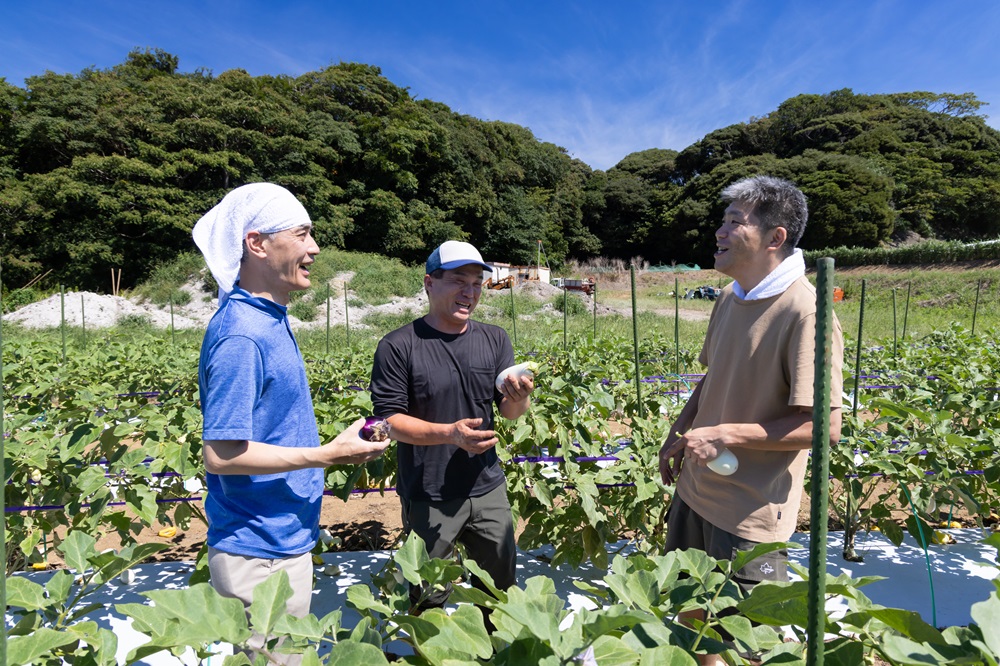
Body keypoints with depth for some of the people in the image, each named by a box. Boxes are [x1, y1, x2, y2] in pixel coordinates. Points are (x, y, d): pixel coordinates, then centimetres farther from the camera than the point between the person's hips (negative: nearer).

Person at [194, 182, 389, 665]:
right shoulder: (240, 336, -24)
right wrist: (330, 455, -22)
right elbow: (221, 455, -25)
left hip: (284, 539, 9)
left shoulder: (269, 319, 6)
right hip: (258, 554, -9)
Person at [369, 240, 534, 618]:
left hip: (488, 490, 4)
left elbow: (510, 413, 5)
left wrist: (519, 399, -19)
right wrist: (449, 433, -26)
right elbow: (389, 420, -12)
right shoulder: (398, 346, -10)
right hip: (428, 498, -4)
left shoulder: (495, 339, 4)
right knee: (428, 599, 10)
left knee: (502, 586, 18)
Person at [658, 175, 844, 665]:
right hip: (696, 489, 8)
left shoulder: (805, 312, -22)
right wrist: (679, 435, 6)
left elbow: (824, 426, -22)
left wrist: (725, 435, -22)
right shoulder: (730, 297, 3)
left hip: (751, 512, -7)